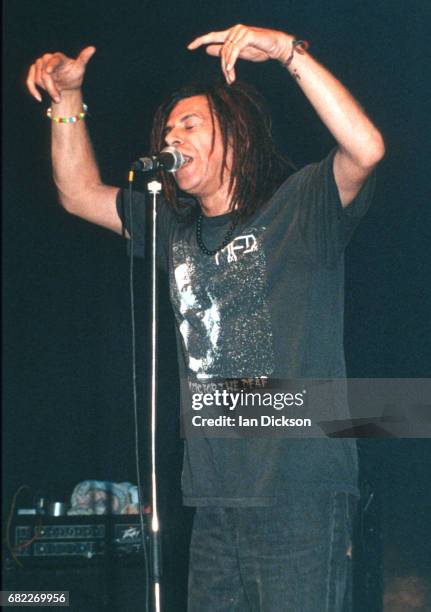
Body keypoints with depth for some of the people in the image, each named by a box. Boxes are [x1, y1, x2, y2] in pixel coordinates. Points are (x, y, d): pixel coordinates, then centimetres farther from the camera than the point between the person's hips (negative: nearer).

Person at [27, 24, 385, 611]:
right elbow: (80, 193, 26)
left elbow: (366, 149, -19)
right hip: (215, 496, 6)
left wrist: (289, 52, -22)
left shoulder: (298, 208, -1)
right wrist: (68, 98, 15)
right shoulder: (175, 229, 19)